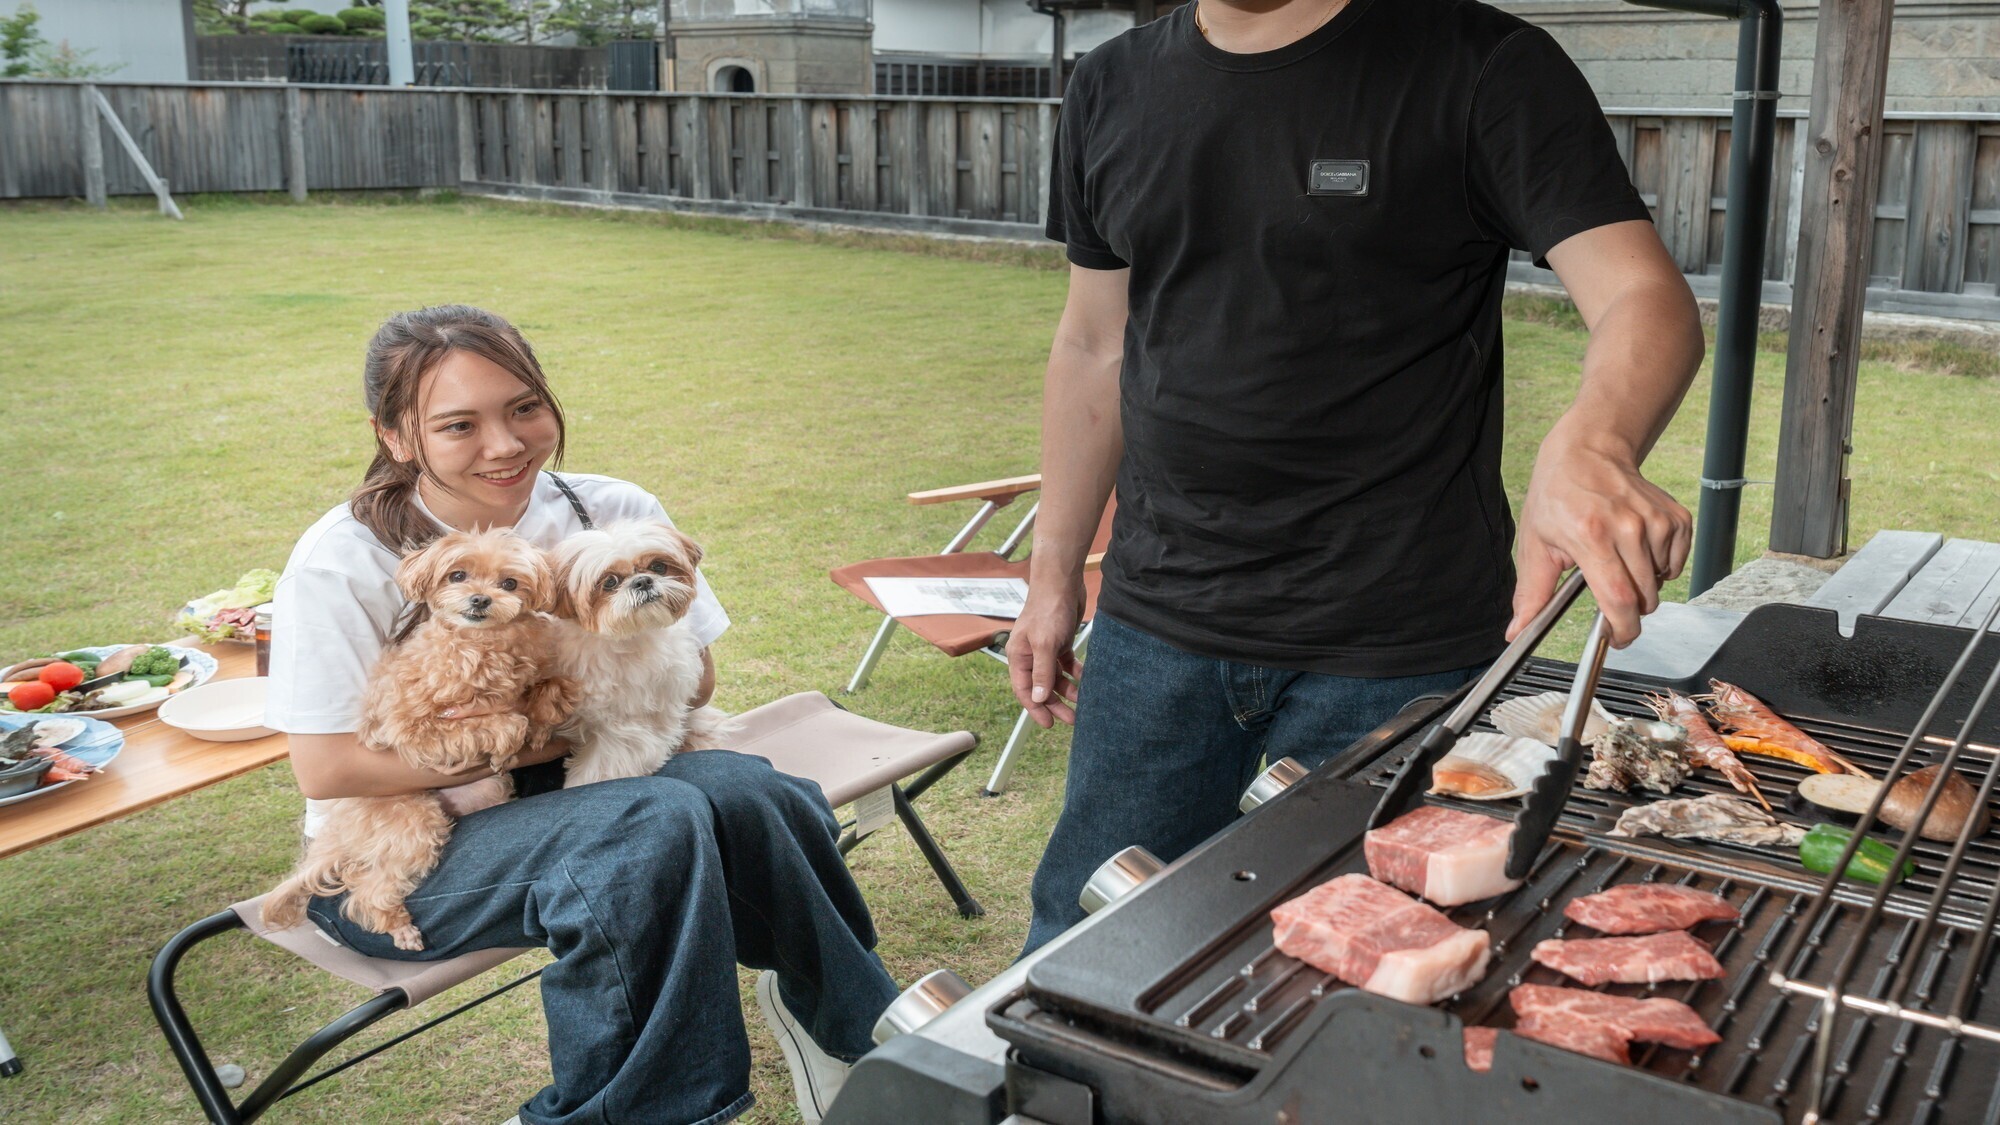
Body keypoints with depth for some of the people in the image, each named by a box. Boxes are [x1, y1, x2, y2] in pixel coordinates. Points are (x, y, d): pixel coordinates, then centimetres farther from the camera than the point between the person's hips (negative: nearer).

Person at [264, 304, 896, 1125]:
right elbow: (325, 769, -16)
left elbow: (693, 680, 4)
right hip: (397, 853, -4)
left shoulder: (614, 514, -3)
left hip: (581, 785, 4)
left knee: (748, 793, -28)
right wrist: (543, 737, -17)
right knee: (656, 826, -33)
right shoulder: (344, 562, -14)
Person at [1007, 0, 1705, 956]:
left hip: (1395, 653, -4)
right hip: (1158, 625, 5)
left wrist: (1591, 448, -39)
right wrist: (1053, 571, 14)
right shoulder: (1112, 90, 9)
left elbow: (1649, 299, -17)